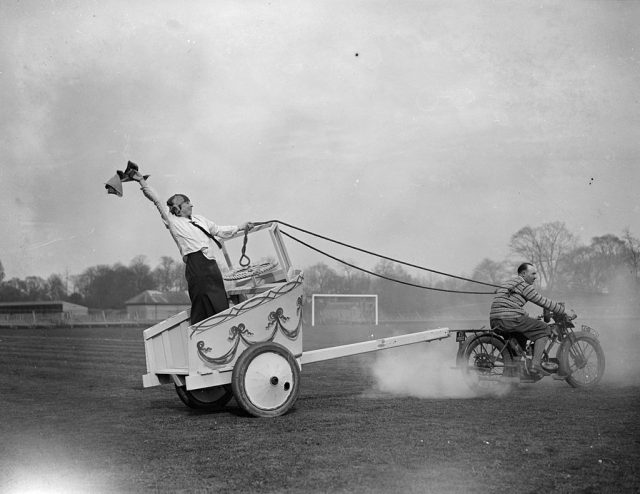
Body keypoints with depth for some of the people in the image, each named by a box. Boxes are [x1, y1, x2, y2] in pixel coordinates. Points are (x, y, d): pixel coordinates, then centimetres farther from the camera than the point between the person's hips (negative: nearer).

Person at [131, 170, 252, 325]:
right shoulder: (173, 222, 5)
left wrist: (239, 228, 31)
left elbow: (218, 230, 33)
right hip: (196, 265, -7)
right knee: (201, 310, -12)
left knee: (221, 307, 3)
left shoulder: (199, 219, 24)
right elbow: (156, 201, 2)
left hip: (212, 265, 7)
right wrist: (142, 182, -1)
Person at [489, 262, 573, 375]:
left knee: (523, 333, 33)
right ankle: (536, 364, -9)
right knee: (543, 329, -1)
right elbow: (542, 302, -1)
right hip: (509, 319, -9)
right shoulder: (523, 285, -2)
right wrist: (563, 311, 8)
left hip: (495, 321, 10)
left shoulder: (510, 283, 28)